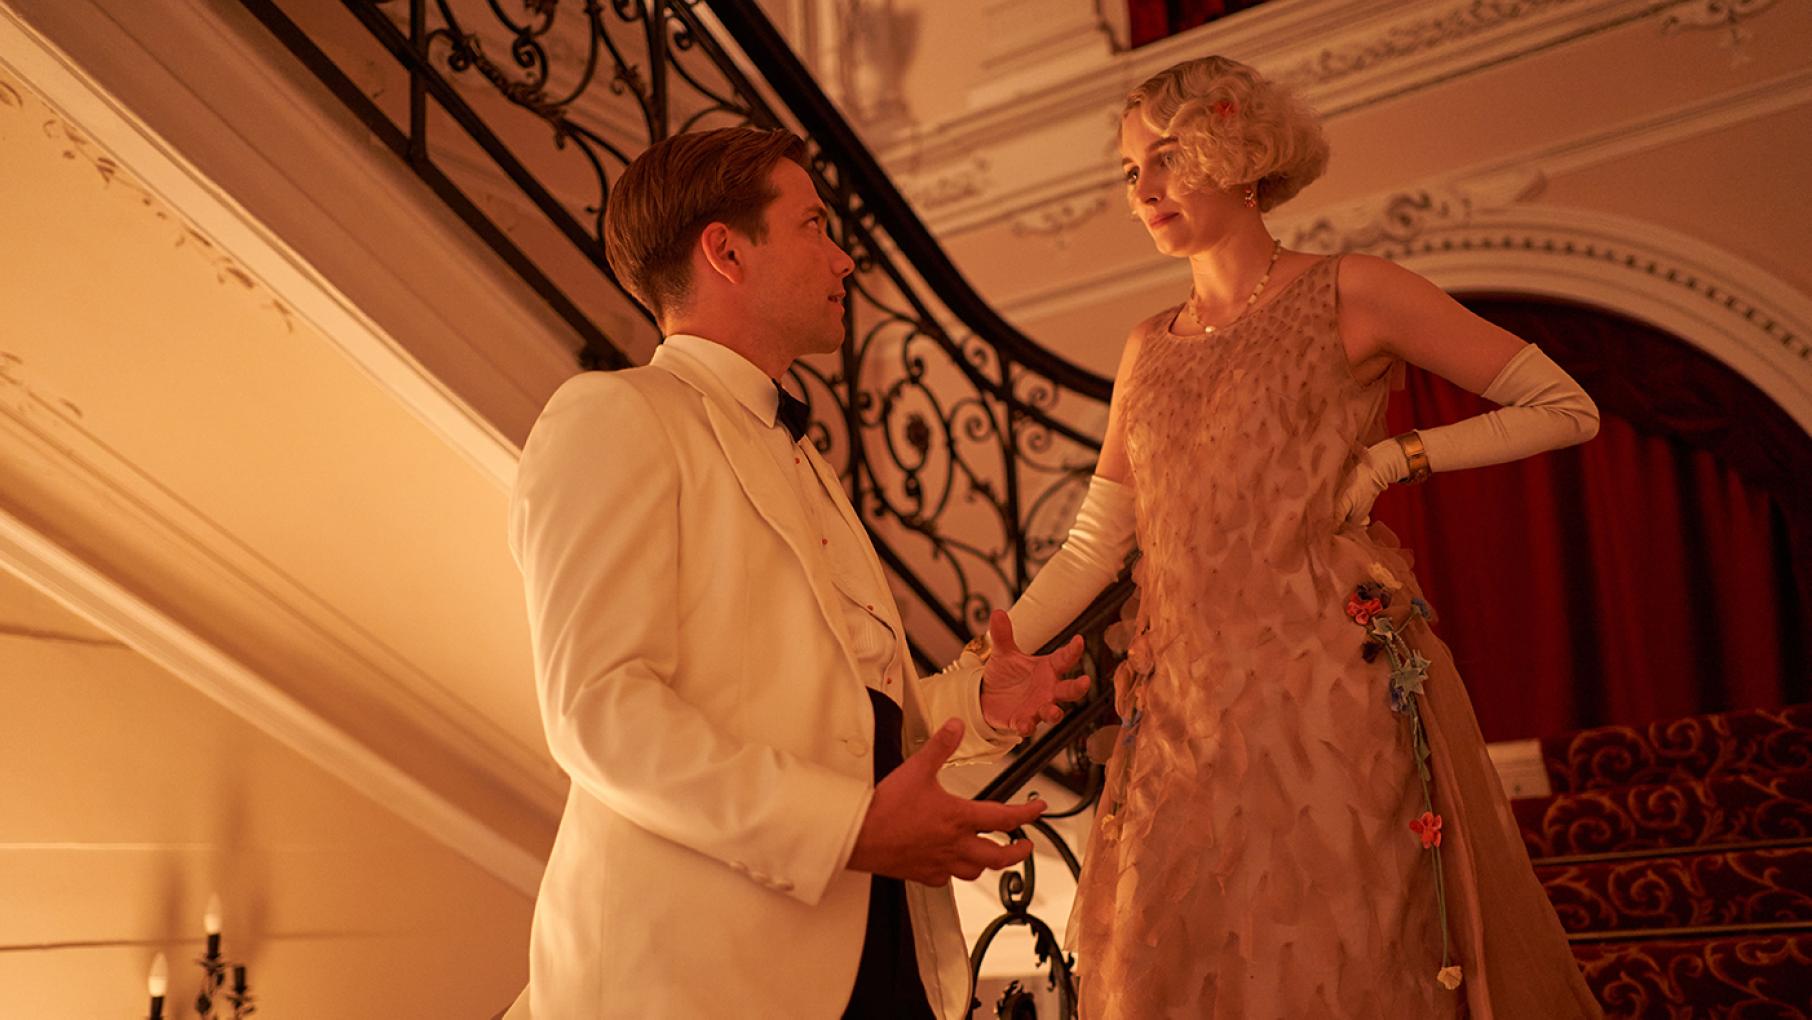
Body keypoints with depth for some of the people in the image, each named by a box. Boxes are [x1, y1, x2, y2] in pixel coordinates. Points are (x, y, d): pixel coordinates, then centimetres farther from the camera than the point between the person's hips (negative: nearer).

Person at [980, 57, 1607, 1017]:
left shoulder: (1348, 295, 2)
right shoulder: (1149, 349, 16)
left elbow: (1568, 409, 4)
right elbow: (1091, 547, 13)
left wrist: (1395, 457, -6)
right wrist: (967, 678, 3)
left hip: (1330, 682, -4)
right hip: (1184, 710, 5)